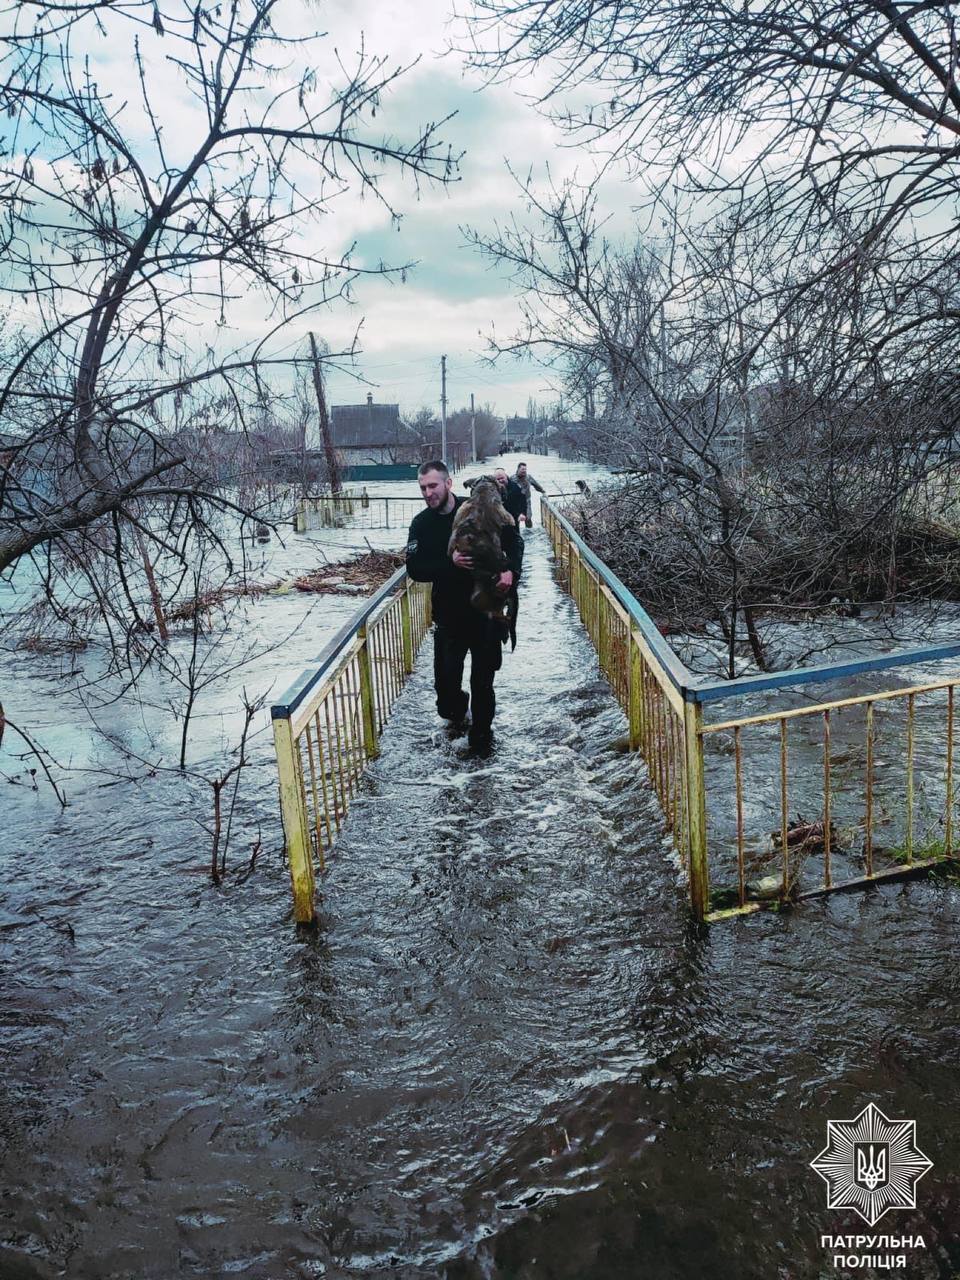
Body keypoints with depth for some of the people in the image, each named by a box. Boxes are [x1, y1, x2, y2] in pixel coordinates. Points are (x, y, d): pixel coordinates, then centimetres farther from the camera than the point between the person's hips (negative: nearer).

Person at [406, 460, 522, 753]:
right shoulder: (421, 524, -3)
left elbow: (513, 539, 4)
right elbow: (415, 570, -9)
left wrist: (510, 570, -15)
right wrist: (450, 563, -24)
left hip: (486, 609, -1)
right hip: (448, 615, 1)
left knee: (483, 677, 5)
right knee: (446, 677, 3)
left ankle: (481, 734, 22)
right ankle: (455, 713, 35)